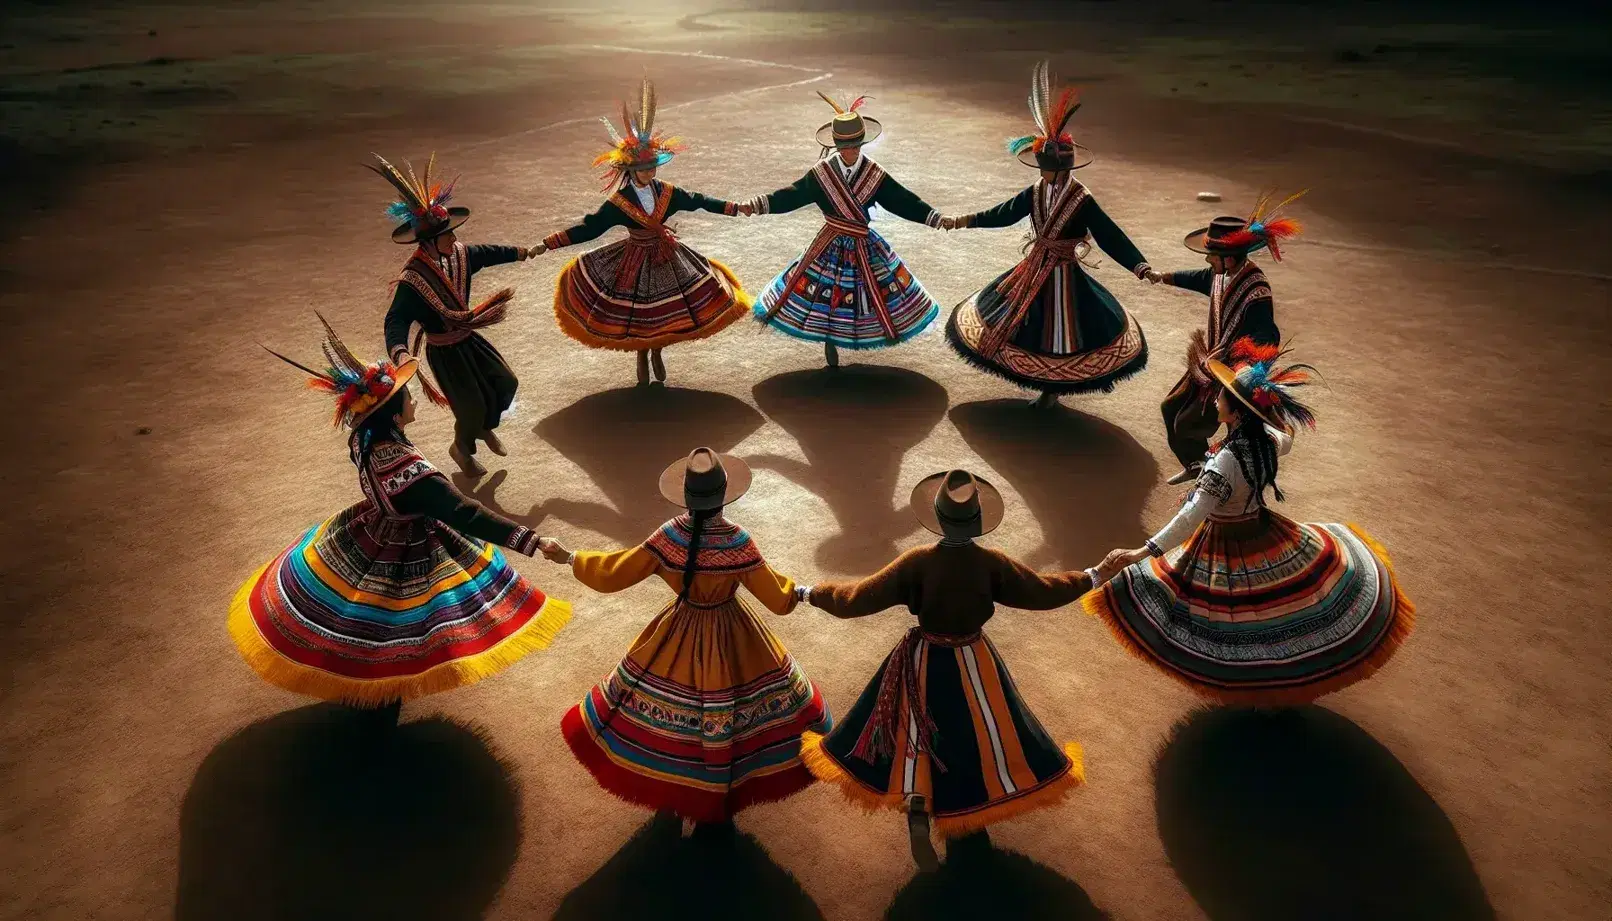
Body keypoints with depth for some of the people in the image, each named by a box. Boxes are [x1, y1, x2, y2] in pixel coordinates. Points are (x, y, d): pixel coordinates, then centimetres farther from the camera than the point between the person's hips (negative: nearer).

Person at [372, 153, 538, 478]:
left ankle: (487, 427, 42)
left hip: (470, 338, 7)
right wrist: (399, 351, -62)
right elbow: (396, 320, -41)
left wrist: (518, 252, 30)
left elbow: (485, 253, 12)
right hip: (444, 352, -7)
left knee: (506, 383, 12)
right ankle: (462, 448, 33)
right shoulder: (412, 280, -31)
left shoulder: (459, 254, -9)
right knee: (473, 407, -1)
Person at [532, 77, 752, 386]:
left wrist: (736, 208, 2)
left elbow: (698, 201, 2)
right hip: (635, 261, -3)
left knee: (665, 309, 12)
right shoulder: (618, 203, -18)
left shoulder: (667, 192, -9)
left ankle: (657, 353, 40)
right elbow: (588, 228, -17)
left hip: (667, 256, 3)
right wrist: (547, 243, -24)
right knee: (636, 312, 11)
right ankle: (642, 358, 37)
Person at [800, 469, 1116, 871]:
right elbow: (1043, 592, -5)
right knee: (977, 734, 20)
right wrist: (1091, 578, 11)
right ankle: (967, 815, 35)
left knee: (917, 734, 15)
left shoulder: (916, 562, -20)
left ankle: (918, 810, -4)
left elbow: (858, 599, -17)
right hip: (973, 662, 1)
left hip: (923, 661, 0)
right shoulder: (992, 563, -17)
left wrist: (814, 593, -2)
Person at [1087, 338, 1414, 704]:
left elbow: (1191, 518, -39)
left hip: (1229, 547, -8)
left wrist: (1141, 553, -42)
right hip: (1265, 532, 8)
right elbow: (1286, 440, 15)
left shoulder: (1225, 463, -35)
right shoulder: (1269, 439, -13)